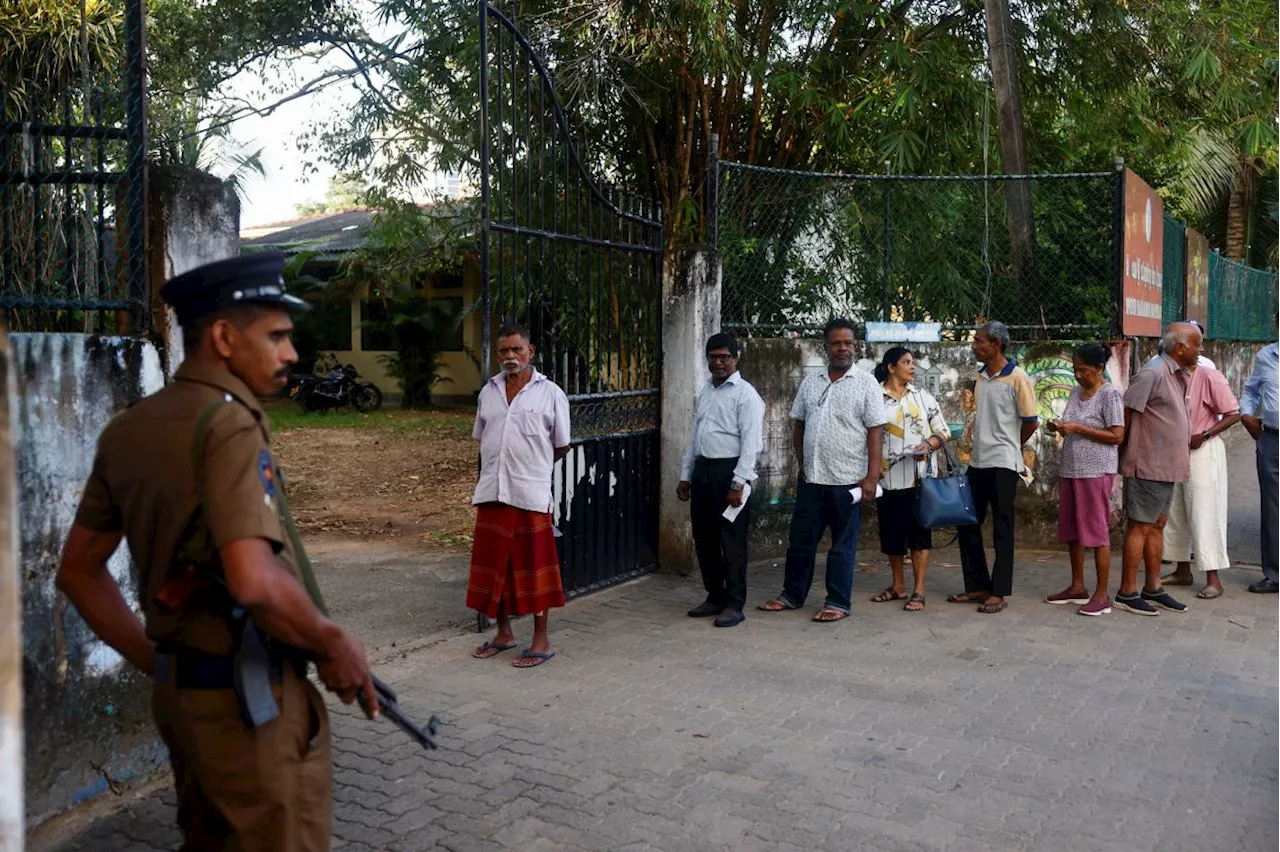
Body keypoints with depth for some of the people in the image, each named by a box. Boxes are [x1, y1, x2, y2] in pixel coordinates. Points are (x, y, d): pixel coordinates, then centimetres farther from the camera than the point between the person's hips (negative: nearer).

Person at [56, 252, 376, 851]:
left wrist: (157, 663, 17)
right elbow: (254, 582, -31)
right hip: (251, 700, -8)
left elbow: (78, 571, 13)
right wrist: (334, 645, -15)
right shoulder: (230, 424, -20)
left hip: (181, 693, 8)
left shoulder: (127, 431, 6)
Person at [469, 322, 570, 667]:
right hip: (491, 492, 5)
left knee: (533, 567, 2)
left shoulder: (550, 393, -2)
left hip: (531, 494, -5)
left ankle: (541, 641, 12)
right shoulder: (488, 391, 10)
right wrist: (504, 466, 13)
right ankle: (503, 633, 26)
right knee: (494, 565, 11)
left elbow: (561, 447, 3)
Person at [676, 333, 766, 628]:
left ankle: (734, 605, 5)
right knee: (704, 538, 12)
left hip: (729, 471, -7)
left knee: (732, 541, -3)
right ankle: (715, 597, 24)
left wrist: (738, 484, -19)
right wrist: (685, 476, 17)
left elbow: (751, 443, -13)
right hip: (702, 470, 8)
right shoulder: (705, 391, 16)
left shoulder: (745, 394, -7)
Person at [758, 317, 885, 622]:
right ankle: (792, 595, 25)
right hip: (811, 479, 5)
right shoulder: (810, 382, 9)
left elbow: (875, 431, -7)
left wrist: (872, 477, -13)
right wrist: (803, 461, 9)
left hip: (847, 481, -4)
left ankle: (838, 602, 14)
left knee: (843, 545, 5)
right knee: (800, 539, 12)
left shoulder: (866, 383, -3)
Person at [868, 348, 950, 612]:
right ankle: (898, 586, 24)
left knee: (918, 532, 0)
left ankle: (919, 591, 5)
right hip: (888, 478, 0)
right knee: (892, 533, 8)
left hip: (919, 478, 0)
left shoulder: (923, 397, 7)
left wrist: (929, 445, -12)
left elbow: (943, 431, 8)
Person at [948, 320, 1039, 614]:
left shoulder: (1017, 377, -9)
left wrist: (1008, 447, 6)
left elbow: (1031, 422, -6)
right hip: (977, 463, 7)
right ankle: (977, 586, 20)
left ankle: (999, 592, 8)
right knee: (967, 524, 9)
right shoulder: (979, 378, 10)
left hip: (1003, 464, -7)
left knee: (1002, 530, 1)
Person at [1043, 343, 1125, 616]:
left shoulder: (1110, 394, -9)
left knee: (1097, 531, -3)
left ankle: (1102, 594, 3)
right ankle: (1077, 587, 22)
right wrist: (1059, 427, 1)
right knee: (1072, 530, 11)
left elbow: (1117, 436, -14)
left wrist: (1078, 428, -18)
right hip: (1070, 469, 8)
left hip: (1096, 471, -8)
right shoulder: (1076, 391, 13)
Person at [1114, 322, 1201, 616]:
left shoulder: (1179, 376, 14)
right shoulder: (1153, 374, -17)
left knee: (1157, 526, 14)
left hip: (1168, 467, 9)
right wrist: (1123, 453, -11)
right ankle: (1126, 593, 2)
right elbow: (1125, 413, -17)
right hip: (1148, 466, -9)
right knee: (1140, 527, -4)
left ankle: (1153, 588, 22)